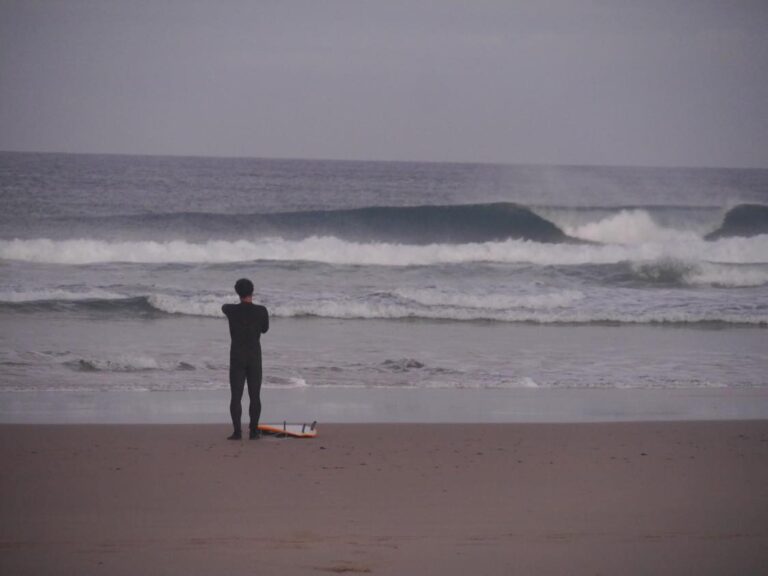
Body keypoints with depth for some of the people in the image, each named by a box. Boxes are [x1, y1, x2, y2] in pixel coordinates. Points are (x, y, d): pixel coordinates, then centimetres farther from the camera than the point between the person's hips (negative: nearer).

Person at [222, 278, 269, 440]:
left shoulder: (231, 310, -6)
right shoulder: (261, 311, -7)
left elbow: (224, 307, 21)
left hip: (237, 358, 0)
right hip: (255, 359, 1)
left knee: (236, 396, 1)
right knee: (255, 396, 7)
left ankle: (237, 431, -7)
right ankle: (253, 431, 5)